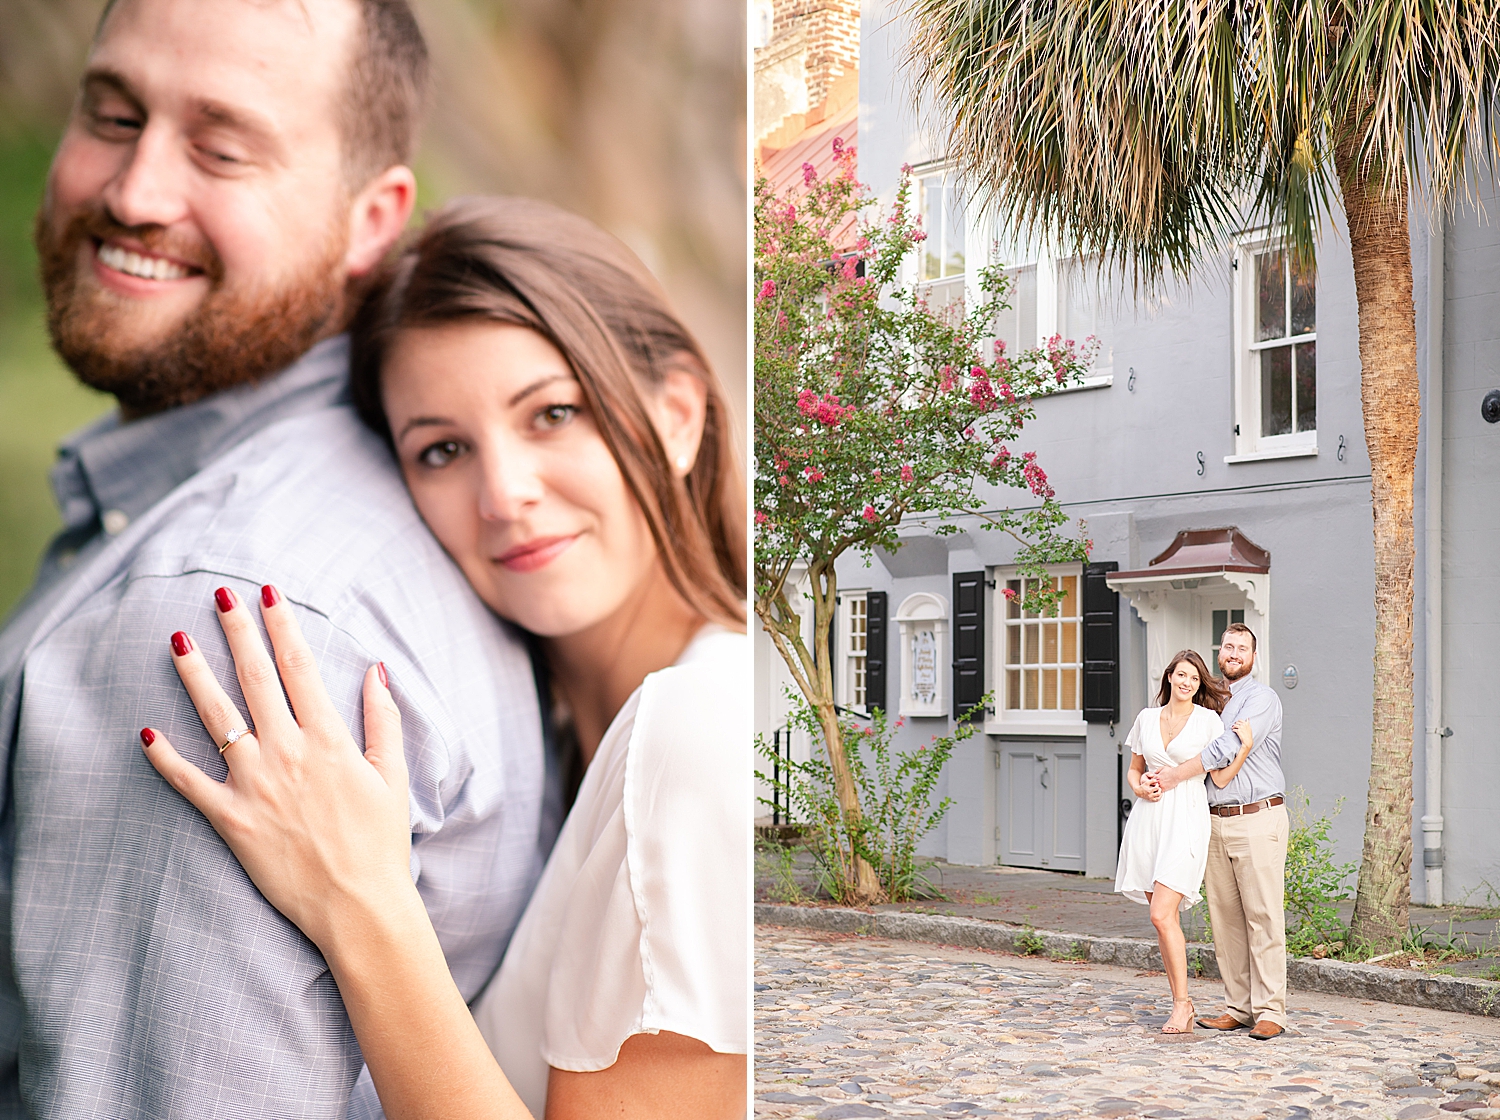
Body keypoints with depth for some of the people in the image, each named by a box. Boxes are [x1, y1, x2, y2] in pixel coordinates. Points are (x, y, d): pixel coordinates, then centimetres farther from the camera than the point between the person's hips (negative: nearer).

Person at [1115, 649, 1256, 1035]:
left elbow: (1221, 778, -1)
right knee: (1163, 918, 6)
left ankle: (1182, 1003, -6)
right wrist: (1140, 788, 0)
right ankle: (1180, 1005, 14)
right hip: (1148, 819, 5)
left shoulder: (1208, 720, 1)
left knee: (1163, 914, -15)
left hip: (1185, 819, -5)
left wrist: (1246, 746, -14)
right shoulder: (1146, 718, 12)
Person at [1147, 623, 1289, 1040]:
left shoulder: (1261, 699, -2)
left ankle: (1270, 1011, -5)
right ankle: (1238, 1007, 10)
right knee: (1225, 918, 5)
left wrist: (1178, 774, -14)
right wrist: (1152, 782, 15)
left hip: (1258, 820, -7)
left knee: (1263, 916, -7)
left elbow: (1230, 747, -16)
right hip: (1216, 821, 7)